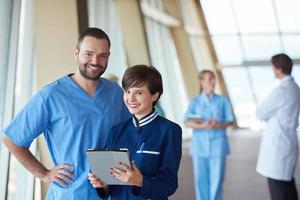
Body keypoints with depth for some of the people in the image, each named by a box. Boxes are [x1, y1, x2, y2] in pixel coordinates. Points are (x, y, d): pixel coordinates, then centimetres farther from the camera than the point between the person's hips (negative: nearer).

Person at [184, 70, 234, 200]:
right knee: (201, 178, 3)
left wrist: (218, 125, -17)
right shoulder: (195, 102, 4)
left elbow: (230, 121, 3)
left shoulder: (222, 100, 4)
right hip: (200, 144, 0)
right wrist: (203, 126, -21)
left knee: (216, 178, 1)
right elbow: (187, 122, -5)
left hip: (218, 144, 0)